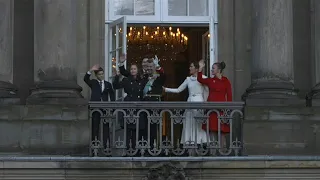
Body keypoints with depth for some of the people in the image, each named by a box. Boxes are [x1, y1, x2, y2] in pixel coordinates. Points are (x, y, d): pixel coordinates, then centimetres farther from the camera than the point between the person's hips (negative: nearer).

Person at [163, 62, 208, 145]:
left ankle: (199, 141, -2)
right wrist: (165, 89, 9)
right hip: (190, 102, 5)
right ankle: (189, 141, 5)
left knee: (198, 124, -6)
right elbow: (178, 90, 16)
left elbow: (206, 93, 0)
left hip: (199, 101, -5)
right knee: (189, 124, 2)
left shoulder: (203, 78, -1)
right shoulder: (188, 79, 13)